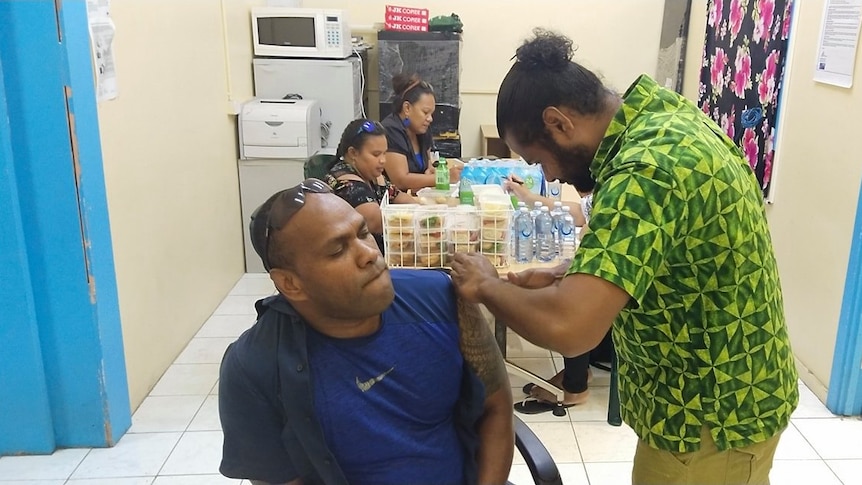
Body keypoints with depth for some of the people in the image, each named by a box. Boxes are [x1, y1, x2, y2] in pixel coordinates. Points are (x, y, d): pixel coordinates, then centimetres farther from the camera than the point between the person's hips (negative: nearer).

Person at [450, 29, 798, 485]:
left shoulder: (645, 171, -31)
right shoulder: (667, 118, -1)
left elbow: (568, 327, -40)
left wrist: (488, 286, -21)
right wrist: (564, 277, 0)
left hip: (707, 417, -8)